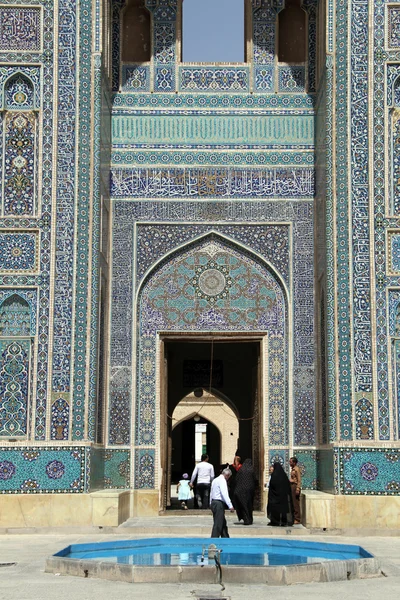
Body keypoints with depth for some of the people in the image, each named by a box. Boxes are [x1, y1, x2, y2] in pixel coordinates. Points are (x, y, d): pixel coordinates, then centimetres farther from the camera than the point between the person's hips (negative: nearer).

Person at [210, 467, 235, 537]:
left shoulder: (215, 480, 18)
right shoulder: (222, 480, -12)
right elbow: (225, 494, -21)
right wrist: (230, 506, -24)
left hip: (213, 502, 10)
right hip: (219, 503, -10)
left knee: (223, 524, 16)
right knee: (218, 524, -10)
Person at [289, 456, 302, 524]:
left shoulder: (297, 469, -12)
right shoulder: (292, 469, 16)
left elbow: (299, 480, -16)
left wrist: (298, 489, -21)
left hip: (295, 486, -10)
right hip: (292, 486, 10)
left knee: (296, 503, -8)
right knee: (292, 503, 10)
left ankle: (297, 519, -5)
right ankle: (294, 518, 15)